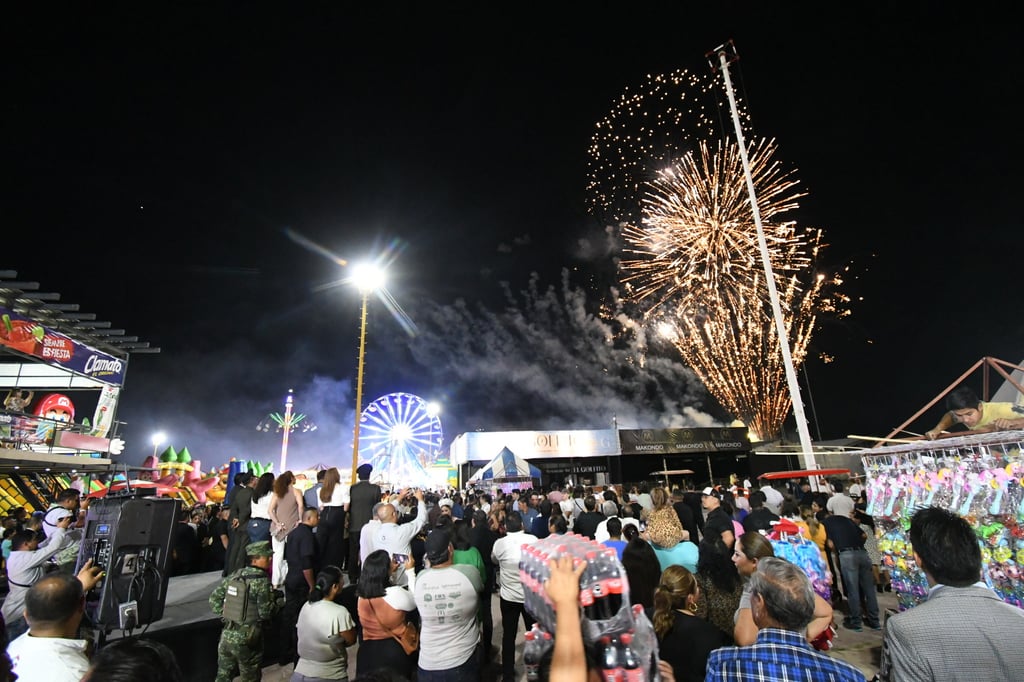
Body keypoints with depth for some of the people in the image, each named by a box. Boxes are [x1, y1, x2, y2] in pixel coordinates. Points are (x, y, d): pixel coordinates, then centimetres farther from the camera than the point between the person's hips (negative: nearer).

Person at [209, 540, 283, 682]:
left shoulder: (234, 575, 2)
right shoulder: (262, 582, -17)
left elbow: (213, 598, 7)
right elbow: (266, 612, -17)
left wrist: (225, 615, 13)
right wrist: (278, 600, -1)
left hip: (227, 634, 6)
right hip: (247, 638, -6)